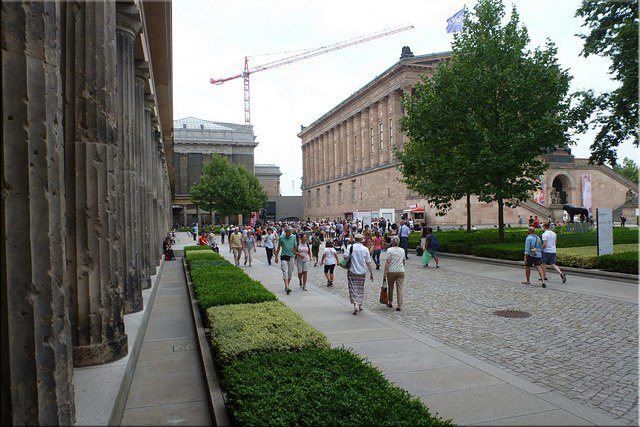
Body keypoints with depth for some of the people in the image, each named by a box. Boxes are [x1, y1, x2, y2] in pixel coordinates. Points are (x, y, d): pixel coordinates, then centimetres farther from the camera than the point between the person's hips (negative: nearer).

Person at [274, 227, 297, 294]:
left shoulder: (294, 237, 3)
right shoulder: (281, 238, -2)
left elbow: (295, 246, 12)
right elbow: (279, 247, 8)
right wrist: (276, 256, 10)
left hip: (291, 257, 3)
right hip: (284, 256, -3)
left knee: (290, 273, 8)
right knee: (285, 272, -13)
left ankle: (287, 286, 23)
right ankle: (287, 288, -20)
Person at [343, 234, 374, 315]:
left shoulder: (351, 247, -7)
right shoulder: (365, 249, -2)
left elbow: (345, 256, -16)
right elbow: (368, 263, -1)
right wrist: (371, 273, 5)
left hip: (352, 271, -2)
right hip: (362, 272, 2)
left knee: (353, 288, 2)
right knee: (360, 289, 16)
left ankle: (355, 304, -15)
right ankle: (360, 304, 26)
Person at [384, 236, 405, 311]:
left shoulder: (389, 250, -8)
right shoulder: (402, 250, 5)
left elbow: (388, 262, -13)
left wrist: (385, 272, -11)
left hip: (391, 271, -3)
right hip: (401, 271, 3)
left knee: (390, 287, 14)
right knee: (399, 288, 2)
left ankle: (390, 303, 28)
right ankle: (399, 305, -2)